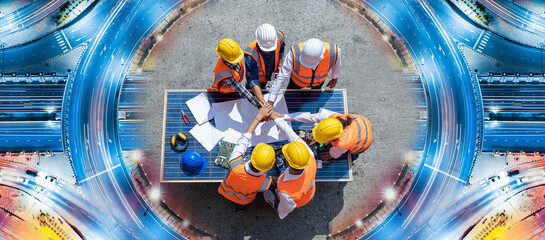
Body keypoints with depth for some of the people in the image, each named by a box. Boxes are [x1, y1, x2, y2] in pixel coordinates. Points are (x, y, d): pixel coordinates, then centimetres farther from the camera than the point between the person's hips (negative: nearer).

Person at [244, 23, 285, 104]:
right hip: (255, 76, -3)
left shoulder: (279, 38, -34)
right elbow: (253, 81, -46)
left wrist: (279, 64, 2)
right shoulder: (251, 55, -47)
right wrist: (262, 102, -53)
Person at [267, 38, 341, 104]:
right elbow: (281, 78, -41)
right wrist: (270, 102, -41)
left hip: (319, 80, 1)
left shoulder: (333, 52, -41)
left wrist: (334, 79, 3)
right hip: (298, 80, -1)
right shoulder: (295, 53, -47)